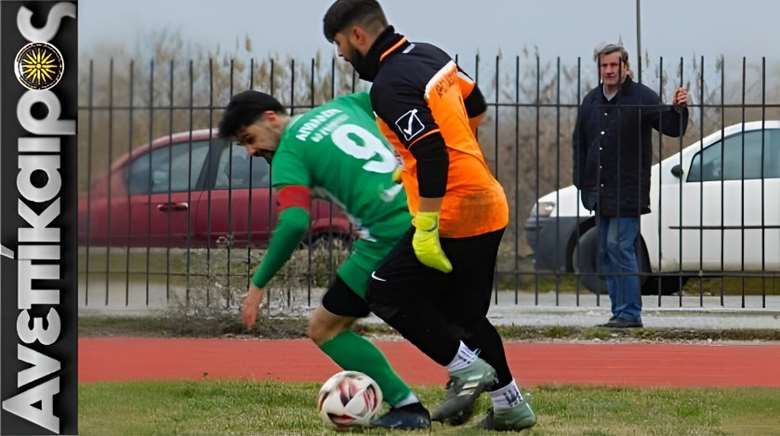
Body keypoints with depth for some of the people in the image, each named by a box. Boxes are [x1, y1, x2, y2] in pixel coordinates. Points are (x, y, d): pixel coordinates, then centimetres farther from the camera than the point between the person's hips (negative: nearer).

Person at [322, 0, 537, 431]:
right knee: (463, 312, 18)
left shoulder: (390, 85, -18)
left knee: (387, 293, 0)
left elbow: (432, 153, -26)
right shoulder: (431, 55, 10)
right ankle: (509, 404, 19)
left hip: (454, 215, -9)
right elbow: (475, 106, 24)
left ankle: (466, 367, -5)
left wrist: (426, 229, -24)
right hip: (489, 205, 9)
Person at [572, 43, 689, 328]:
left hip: (628, 192, -7)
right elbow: (579, 143, 18)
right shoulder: (591, 101, 12)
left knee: (620, 248, -13)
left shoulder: (642, 98, -6)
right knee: (607, 253, 8)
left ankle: (630, 313, -11)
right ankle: (620, 310, 14)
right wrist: (581, 182, 11)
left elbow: (671, 128, -11)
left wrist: (678, 109, -32)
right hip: (600, 192, 7)